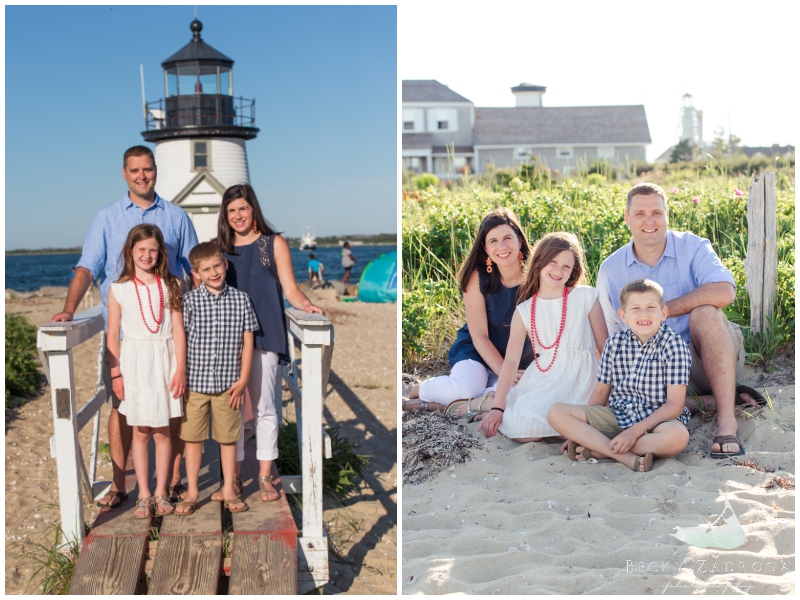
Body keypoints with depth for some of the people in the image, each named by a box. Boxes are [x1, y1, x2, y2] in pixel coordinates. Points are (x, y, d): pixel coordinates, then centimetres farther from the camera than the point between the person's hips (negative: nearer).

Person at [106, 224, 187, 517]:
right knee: (140, 433, 6)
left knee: (162, 433, 5)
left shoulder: (171, 285, 2)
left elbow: (179, 330, -1)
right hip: (134, 363, 0)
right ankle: (144, 496, 14)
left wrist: (181, 369, -6)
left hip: (164, 363, 0)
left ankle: (161, 493, 15)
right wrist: (116, 374, -2)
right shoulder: (119, 289, 1)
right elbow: (113, 335, 2)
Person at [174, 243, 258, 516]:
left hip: (228, 384, 1)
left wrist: (242, 380, -2)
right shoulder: (188, 301, -3)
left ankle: (229, 490, 24)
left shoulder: (241, 300, -1)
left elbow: (247, 343, 2)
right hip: (195, 383, 0)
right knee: (192, 437, 8)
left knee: (228, 438, 10)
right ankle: (192, 492, 21)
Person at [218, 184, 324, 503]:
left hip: (263, 336, -3)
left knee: (263, 407, -1)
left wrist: (307, 305, -18)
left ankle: (265, 477, 9)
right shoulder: (222, 249, 13)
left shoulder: (273, 244, 5)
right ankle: (233, 477, 13)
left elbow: (290, 289, 0)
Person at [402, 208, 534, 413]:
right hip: (478, 350, -1)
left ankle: (430, 404, -19)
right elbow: (479, 335, -13)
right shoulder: (478, 277, -16)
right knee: (466, 387, -34)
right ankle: (410, 391, -5)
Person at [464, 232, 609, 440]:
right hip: (541, 378, 1)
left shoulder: (586, 297, 1)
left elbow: (605, 347, 2)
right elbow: (511, 360, 1)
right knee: (519, 429, -22)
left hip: (578, 378, -1)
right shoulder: (525, 311, 6)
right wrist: (497, 407, -5)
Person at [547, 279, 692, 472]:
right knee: (557, 412, -16)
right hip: (616, 417, 4)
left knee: (678, 435, -40)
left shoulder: (673, 344, -9)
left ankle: (596, 449, -25)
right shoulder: (614, 343, 3)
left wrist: (635, 431, -22)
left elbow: (674, 404, -13)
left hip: (656, 420, -3)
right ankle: (626, 456, -26)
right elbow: (601, 391, 11)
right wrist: (580, 431, 0)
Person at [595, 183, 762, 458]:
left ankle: (727, 418, -30)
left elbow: (724, 292, -26)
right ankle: (713, 399, -11)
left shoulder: (692, 247, -5)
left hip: (708, 357, -2)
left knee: (704, 312, -33)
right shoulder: (610, 270, 2)